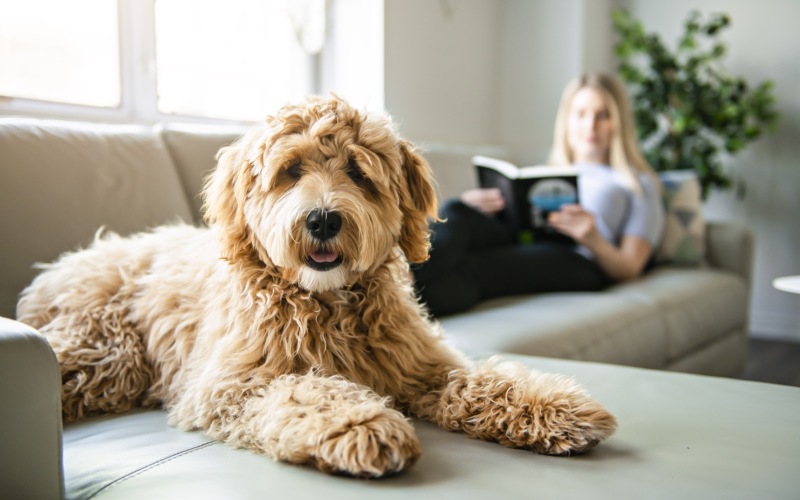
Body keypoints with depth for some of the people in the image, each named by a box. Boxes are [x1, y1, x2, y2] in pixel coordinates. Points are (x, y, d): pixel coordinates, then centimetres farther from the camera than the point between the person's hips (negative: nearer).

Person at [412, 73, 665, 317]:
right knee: (455, 211, -30)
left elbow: (630, 269, 11)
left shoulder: (639, 183, 25)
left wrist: (594, 241, -12)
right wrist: (473, 209, -3)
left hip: (576, 262, -3)